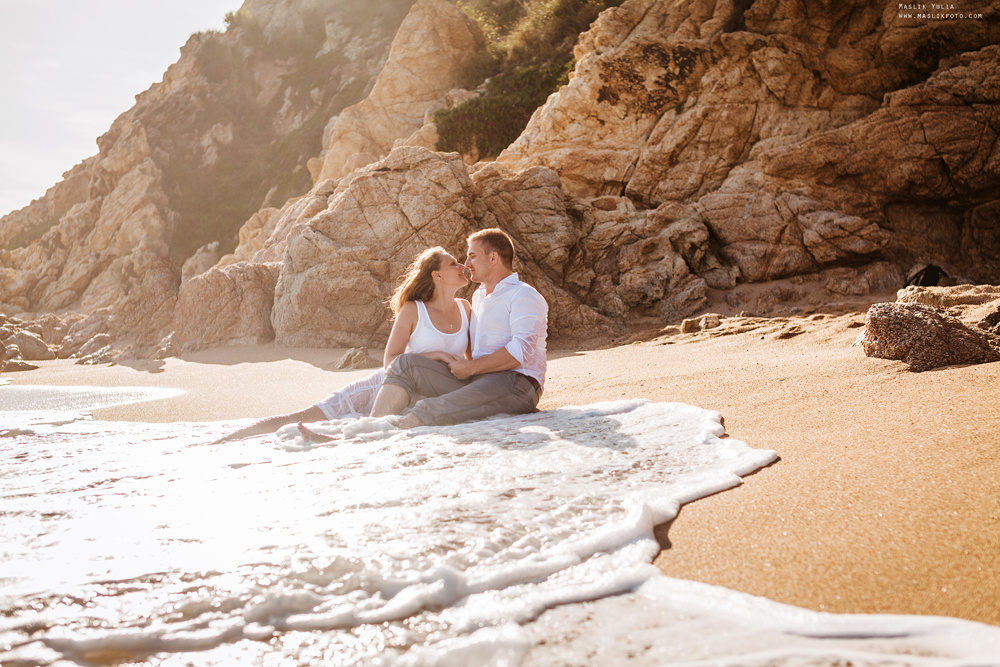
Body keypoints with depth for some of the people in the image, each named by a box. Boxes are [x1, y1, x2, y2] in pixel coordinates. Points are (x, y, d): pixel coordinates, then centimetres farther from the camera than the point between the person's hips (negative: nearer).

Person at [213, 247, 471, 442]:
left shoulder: (464, 308, 4)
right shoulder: (413, 310, -8)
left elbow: (471, 355, 15)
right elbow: (390, 361, -9)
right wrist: (434, 355, -19)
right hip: (386, 384, -3)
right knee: (298, 418, -9)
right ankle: (226, 439, 2)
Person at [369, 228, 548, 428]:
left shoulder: (524, 295, -1)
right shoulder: (479, 296, 28)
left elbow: (521, 350, -16)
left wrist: (471, 367, -13)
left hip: (516, 383, -8)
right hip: (474, 380, 8)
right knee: (404, 364, -10)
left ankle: (409, 421, -59)